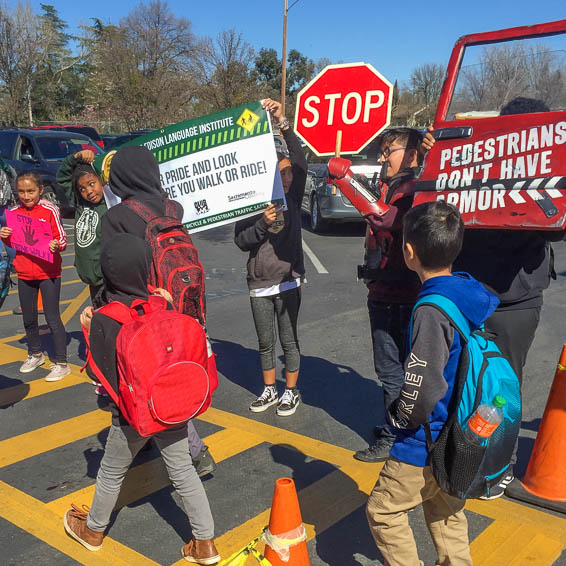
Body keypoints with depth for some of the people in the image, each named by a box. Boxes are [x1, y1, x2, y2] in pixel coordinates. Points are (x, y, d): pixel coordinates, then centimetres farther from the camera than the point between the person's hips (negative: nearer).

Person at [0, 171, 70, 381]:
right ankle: (35, 354, 37)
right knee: (28, 319, 17)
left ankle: (61, 363, 7)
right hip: (24, 273, 5)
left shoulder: (49, 210, -9)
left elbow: (62, 238, -6)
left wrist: (56, 245, -28)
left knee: (52, 318, -2)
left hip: (48, 272, -5)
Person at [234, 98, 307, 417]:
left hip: (288, 281, -1)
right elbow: (241, 241, -6)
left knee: (289, 340, 7)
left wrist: (283, 122, -27)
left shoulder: (293, 198, -2)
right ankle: (270, 390, 31)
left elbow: (300, 161, -17)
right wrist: (263, 224, -23)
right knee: (266, 342, 14)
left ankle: (291, 392, 24)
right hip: (259, 285, 1)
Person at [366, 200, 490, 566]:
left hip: (427, 441, -8)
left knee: (383, 510, 11)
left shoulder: (431, 311, -28)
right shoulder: (472, 294, -3)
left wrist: (399, 416, -8)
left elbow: (423, 390, -28)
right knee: (446, 513, 25)